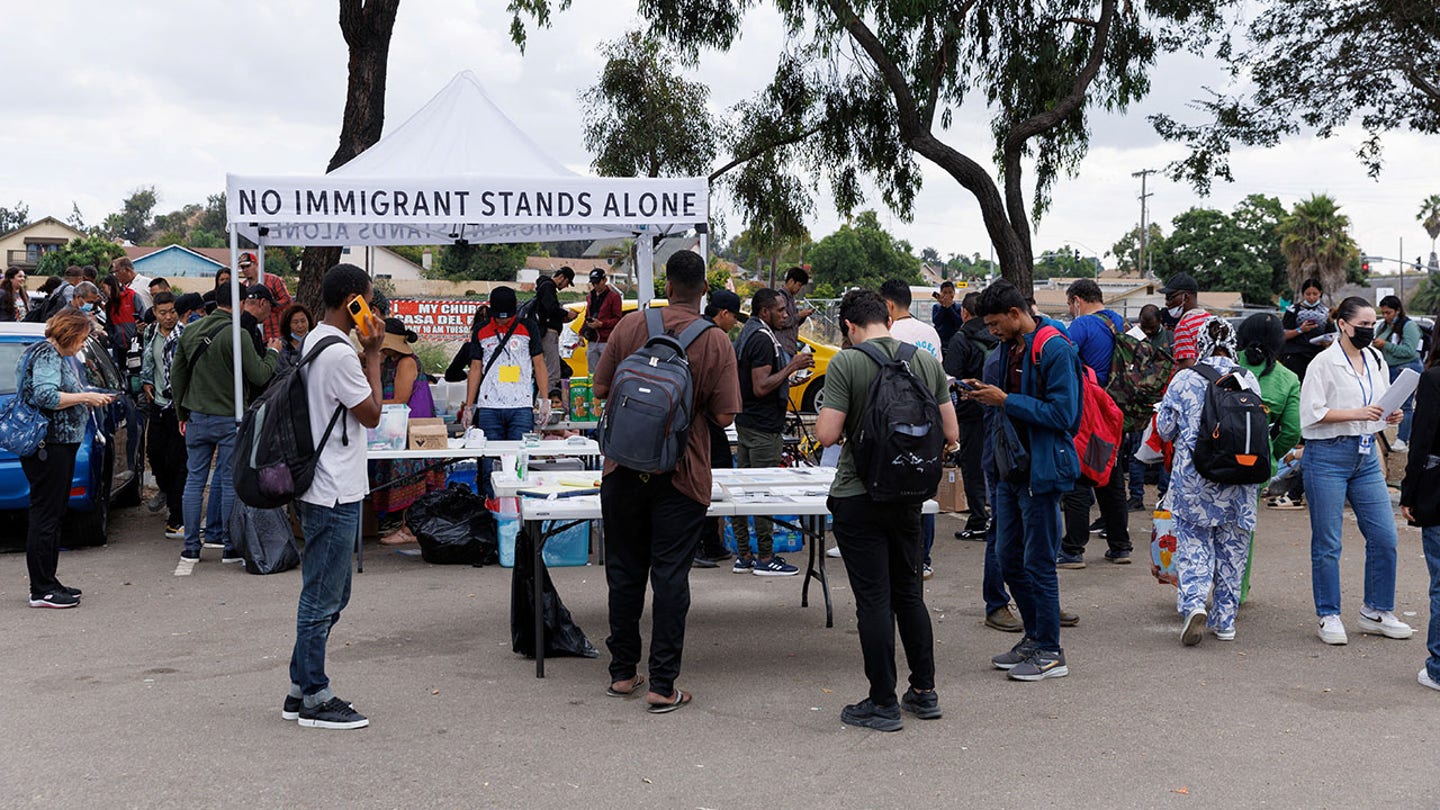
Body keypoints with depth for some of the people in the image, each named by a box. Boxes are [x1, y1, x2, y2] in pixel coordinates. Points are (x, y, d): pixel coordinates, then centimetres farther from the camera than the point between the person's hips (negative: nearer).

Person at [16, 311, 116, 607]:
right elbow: (45, 396, -23)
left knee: (53, 516, 14)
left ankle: (48, 583, 20)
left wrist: (89, 400, 11)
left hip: (61, 445, 11)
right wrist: (85, 397, -17)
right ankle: (41, 590, -6)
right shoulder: (46, 355, -11)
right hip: (48, 446, -11)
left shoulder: (60, 356, 20)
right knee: (45, 516, -8)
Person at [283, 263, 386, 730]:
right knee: (322, 600, -2)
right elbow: (372, 415, -12)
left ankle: (302, 690, 24)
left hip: (322, 490, 11)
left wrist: (365, 354, 10)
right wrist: (373, 354, -7)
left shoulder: (313, 342, 13)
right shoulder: (339, 354, -19)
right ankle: (313, 700, 6)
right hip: (335, 495, -11)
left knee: (328, 596, 17)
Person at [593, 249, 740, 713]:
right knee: (670, 577, 3)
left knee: (625, 571, 14)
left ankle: (622, 673, 22)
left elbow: (601, 389, 2)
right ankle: (662, 686, 4)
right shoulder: (717, 343, -8)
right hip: (682, 475, -2)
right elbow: (725, 417, -9)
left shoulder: (630, 326, -3)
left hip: (625, 467, 2)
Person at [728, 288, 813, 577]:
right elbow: (761, 388, -22)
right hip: (764, 428, -11)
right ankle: (765, 558, -1)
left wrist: (787, 379, 23)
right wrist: (791, 366, -19)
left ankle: (743, 556, 16)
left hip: (745, 422, 11)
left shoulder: (746, 336, 15)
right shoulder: (762, 339, -17)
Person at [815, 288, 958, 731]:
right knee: (909, 593, 17)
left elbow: (826, 434, -17)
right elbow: (951, 434, 4)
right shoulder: (927, 362, 2)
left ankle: (883, 703, 7)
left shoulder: (846, 363, -13)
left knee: (873, 599, 1)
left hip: (858, 499, -5)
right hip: (908, 496, 5)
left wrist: (827, 416, 5)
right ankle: (924, 692, 23)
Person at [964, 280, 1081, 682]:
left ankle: (1050, 653, 7)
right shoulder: (1009, 348, 11)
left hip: (1041, 471, -9)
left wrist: (1006, 400, -21)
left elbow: (1062, 413, -21)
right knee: (1008, 557, 14)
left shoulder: (1055, 350, -16)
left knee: (1038, 563, -3)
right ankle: (1034, 636, 27)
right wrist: (985, 393, 2)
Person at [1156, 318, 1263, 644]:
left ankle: (1194, 603, -18)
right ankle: (1225, 619, 16)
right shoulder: (1248, 380, 0)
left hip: (1193, 474, -2)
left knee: (1193, 541, 4)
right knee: (1232, 545, 11)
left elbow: (1165, 429, 2)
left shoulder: (1184, 379, -5)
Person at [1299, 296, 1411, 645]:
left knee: (1384, 537, 3)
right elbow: (1311, 412, -14)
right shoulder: (1324, 363, -8)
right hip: (1328, 455, -6)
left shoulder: (1376, 361, 11)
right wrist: (1355, 413, -21)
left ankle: (1376, 612, 17)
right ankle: (1329, 616, 13)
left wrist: (1391, 416, -1)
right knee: (1327, 543, 1)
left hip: (1366, 456, 6)